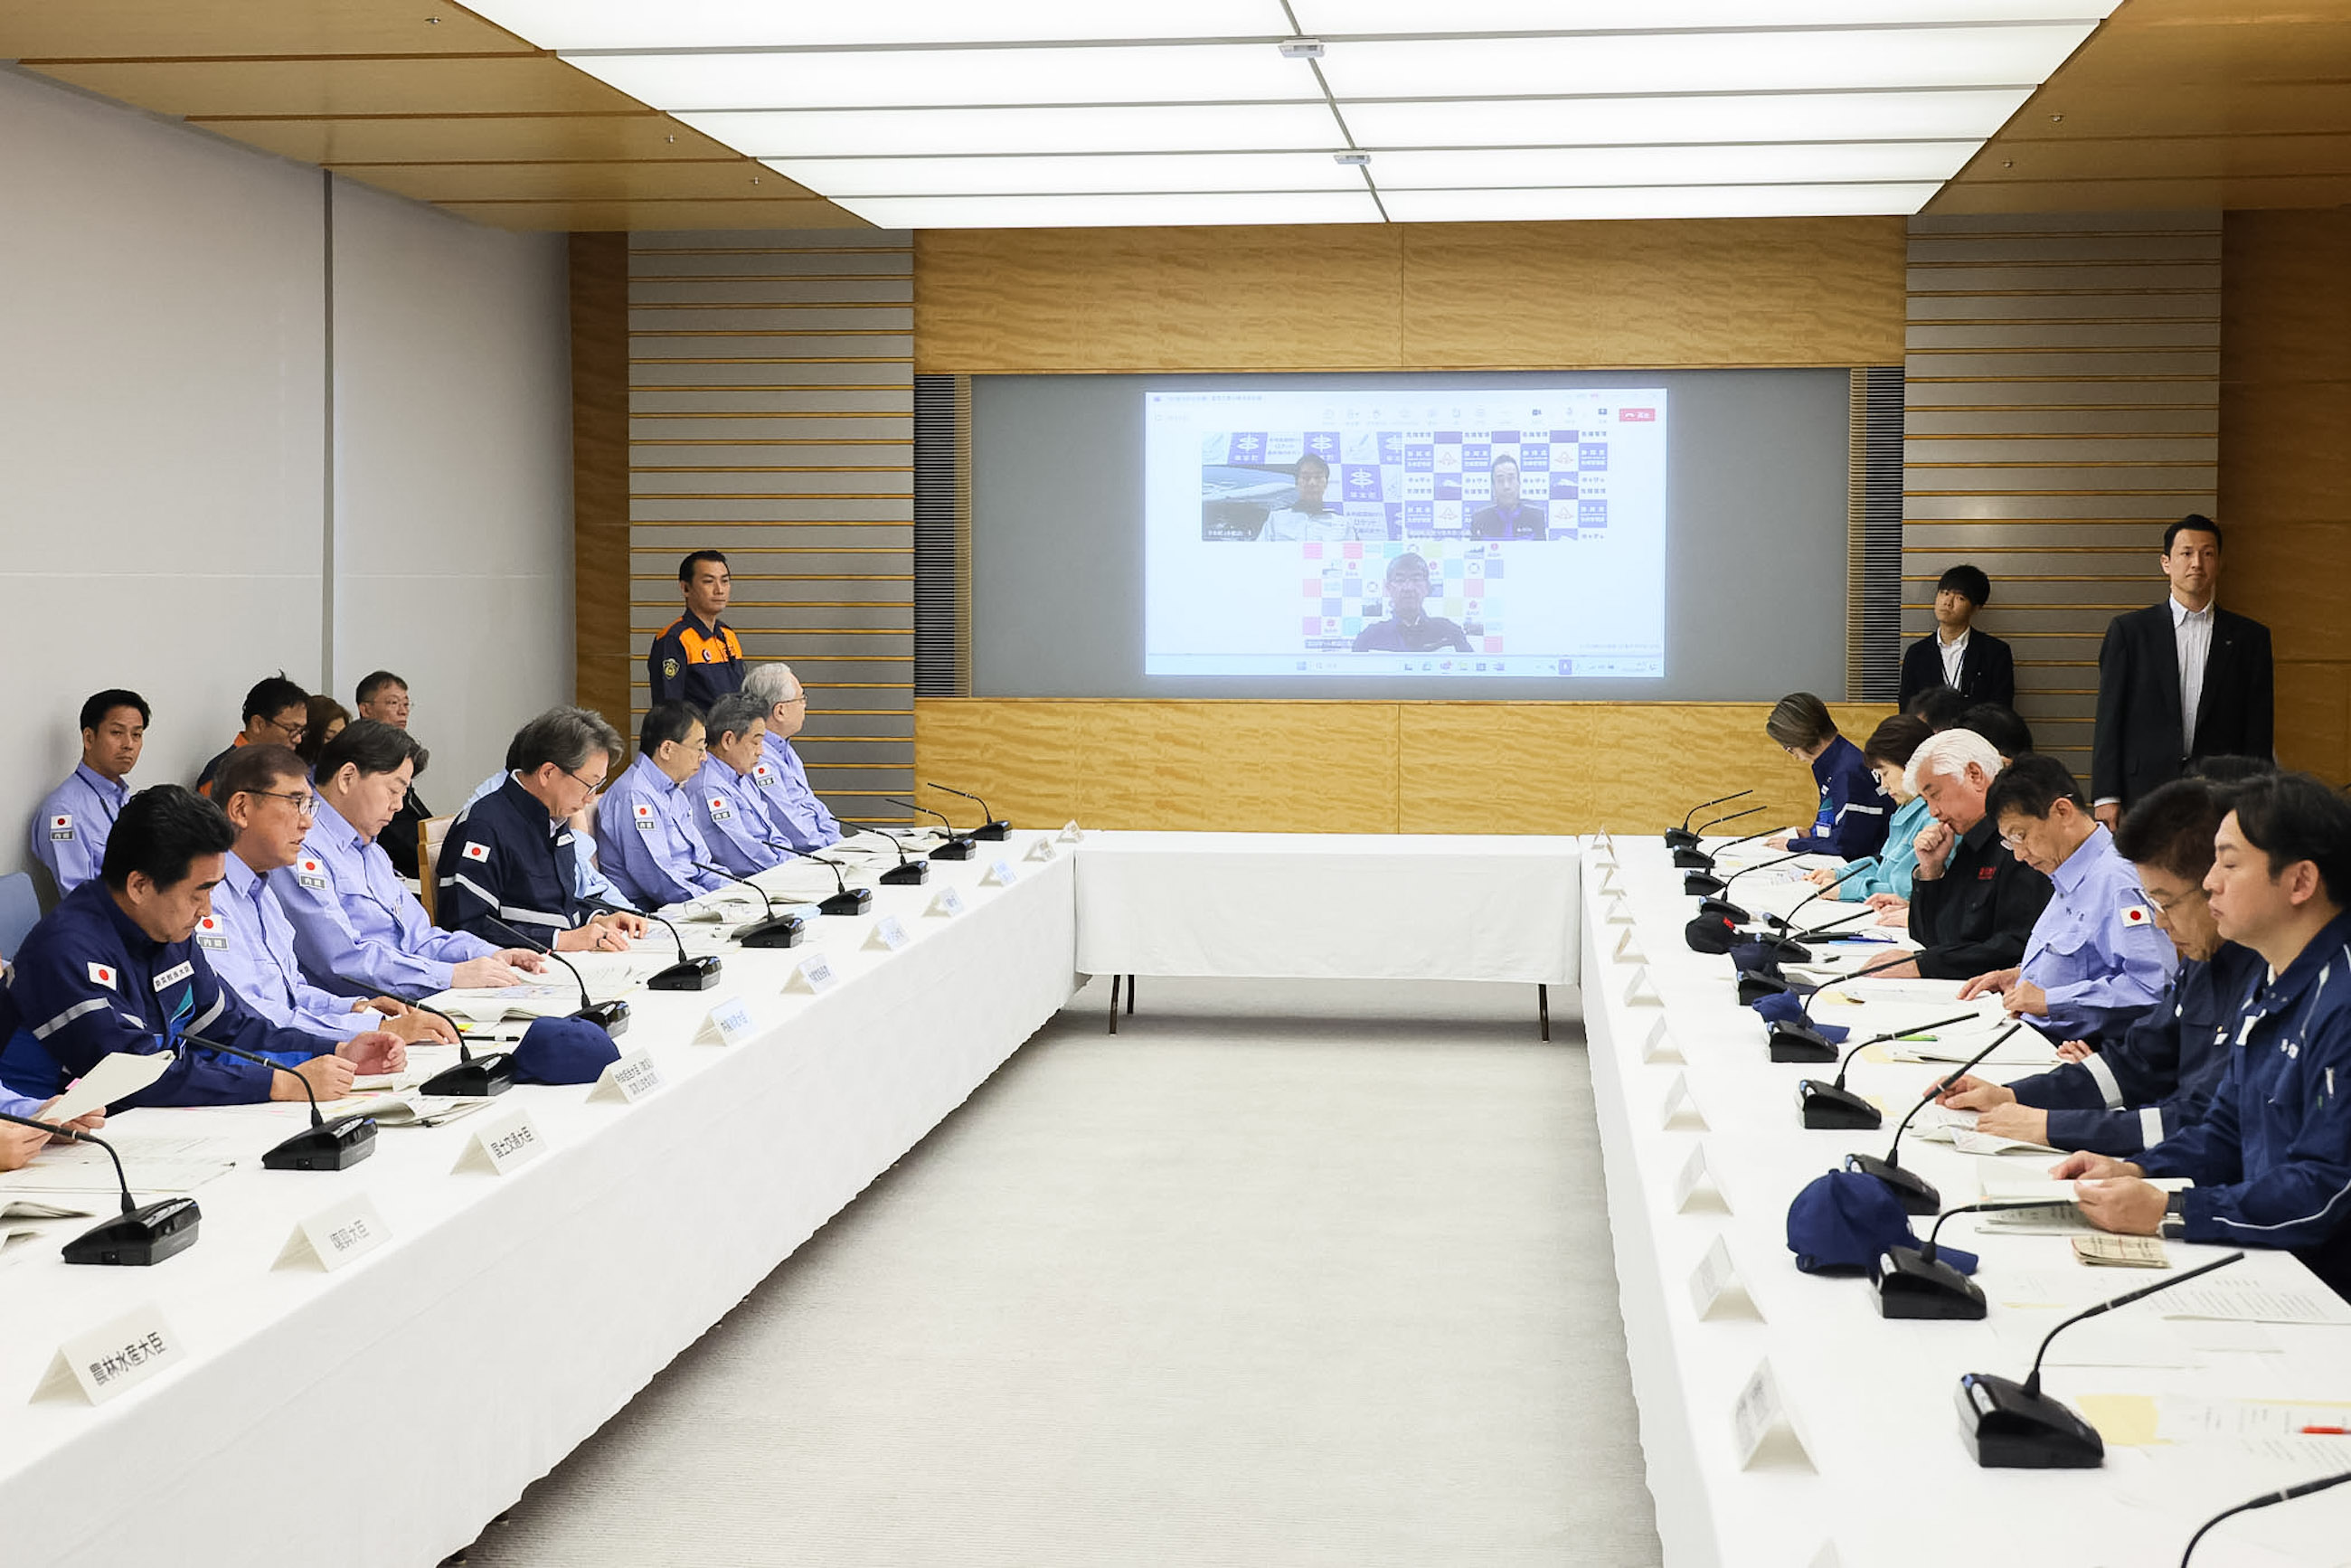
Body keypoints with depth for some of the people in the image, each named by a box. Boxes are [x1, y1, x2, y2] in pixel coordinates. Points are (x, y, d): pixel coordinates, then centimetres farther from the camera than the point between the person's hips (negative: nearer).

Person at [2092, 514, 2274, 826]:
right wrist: (2106, 797, -3)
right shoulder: (2128, 630, 7)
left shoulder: (2250, 637, 10)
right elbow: (2109, 719, 4)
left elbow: (2259, 730, 9)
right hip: (2143, 797, -1)